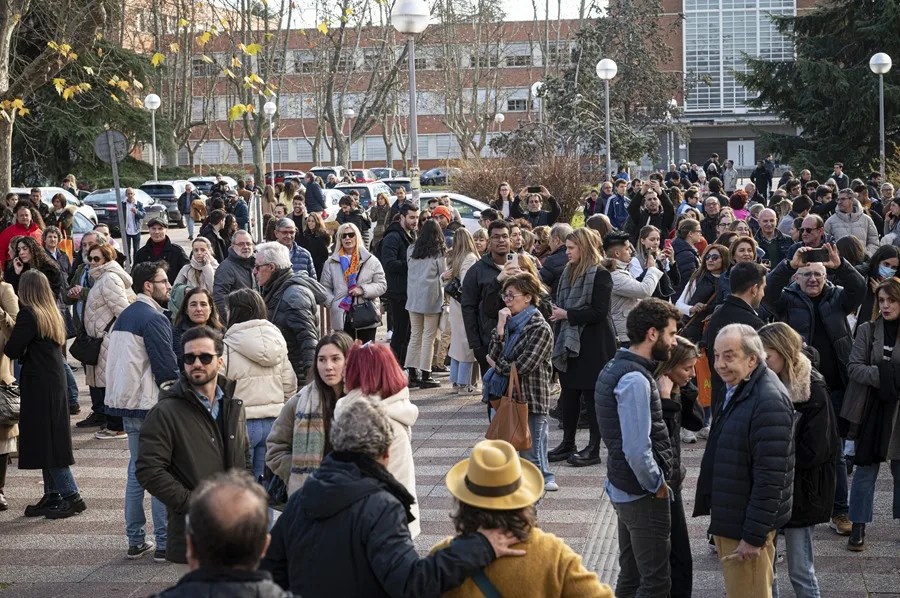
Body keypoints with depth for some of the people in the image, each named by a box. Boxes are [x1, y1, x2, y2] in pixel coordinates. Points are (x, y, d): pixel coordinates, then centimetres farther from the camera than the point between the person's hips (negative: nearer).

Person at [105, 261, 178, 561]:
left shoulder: (123, 317, 14)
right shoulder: (154, 319, -15)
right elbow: (167, 368, -18)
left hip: (127, 404, 9)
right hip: (153, 407, -9)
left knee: (136, 472, 14)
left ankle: (135, 541, 18)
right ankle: (164, 543, -1)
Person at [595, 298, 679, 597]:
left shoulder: (615, 367, 9)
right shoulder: (635, 380, -22)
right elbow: (637, 450, -27)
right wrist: (657, 485, -13)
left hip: (622, 488, 10)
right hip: (643, 494, -10)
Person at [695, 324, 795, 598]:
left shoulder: (769, 401, -23)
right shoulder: (736, 389, 10)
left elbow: (770, 477, -25)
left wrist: (754, 536, -24)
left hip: (747, 525, -10)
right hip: (728, 518, 10)